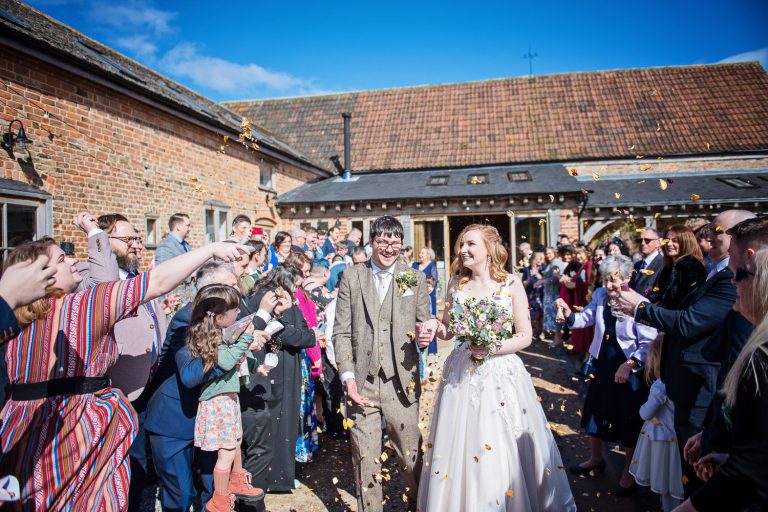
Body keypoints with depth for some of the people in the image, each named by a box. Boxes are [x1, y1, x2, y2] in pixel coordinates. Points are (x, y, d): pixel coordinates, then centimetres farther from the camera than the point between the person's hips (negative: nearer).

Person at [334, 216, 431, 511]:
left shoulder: (415, 280, 6)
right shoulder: (351, 278, 5)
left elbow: (423, 325, 10)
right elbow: (341, 332, 3)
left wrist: (426, 335, -14)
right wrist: (348, 377, -6)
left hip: (402, 383, 0)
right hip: (361, 383, 0)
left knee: (412, 455, 9)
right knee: (365, 459, 8)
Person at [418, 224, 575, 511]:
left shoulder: (511, 285, -5)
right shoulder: (456, 284, 3)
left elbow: (525, 336, -3)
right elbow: (447, 330, 9)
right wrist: (434, 327, -12)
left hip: (501, 373, -2)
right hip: (462, 374, 3)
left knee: (504, 449, 5)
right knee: (459, 448, 8)